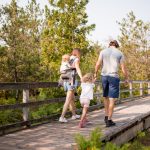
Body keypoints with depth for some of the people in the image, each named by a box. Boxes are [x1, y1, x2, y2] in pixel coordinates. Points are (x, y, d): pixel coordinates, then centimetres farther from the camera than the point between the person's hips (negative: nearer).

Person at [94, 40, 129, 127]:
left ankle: (106, 116, 22)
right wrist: (127, 78, 13)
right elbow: (123, 68, 0)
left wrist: (95, 73, 16)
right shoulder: (120, 53, 2)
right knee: (112, 99, -1)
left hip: (104, 76, 3)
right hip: (114, 77, -3)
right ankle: (109, 120, -2)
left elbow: (98, 64, 0)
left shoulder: (103, 51, 6)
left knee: (106, 97, 19)